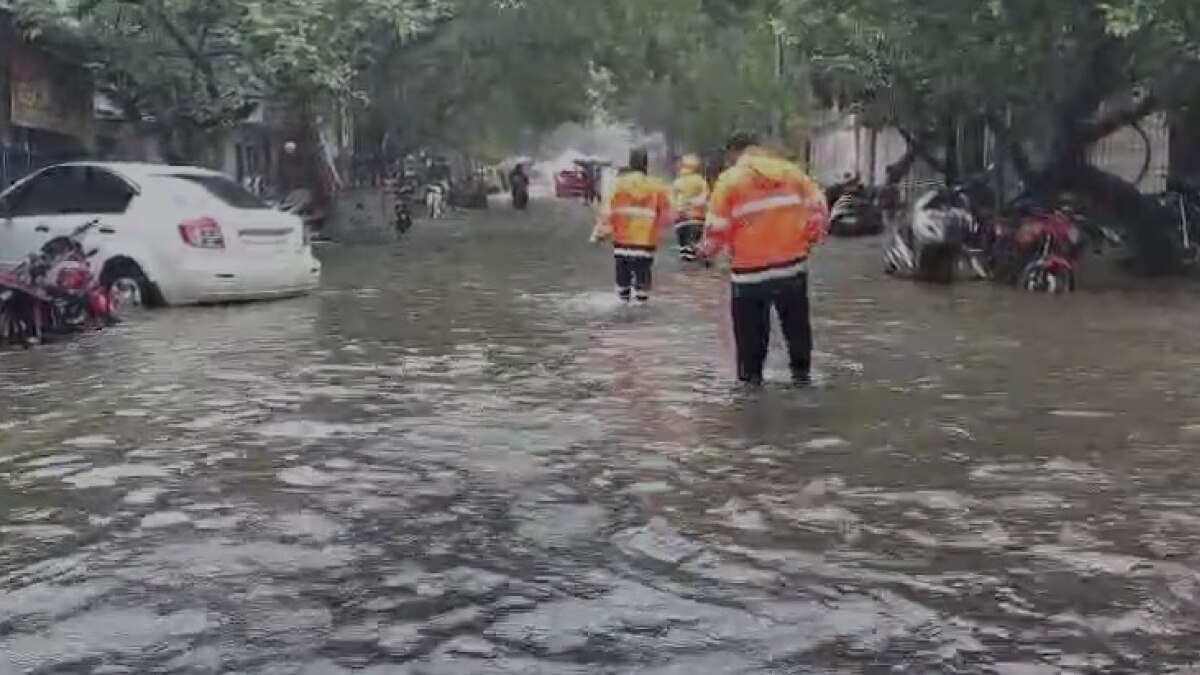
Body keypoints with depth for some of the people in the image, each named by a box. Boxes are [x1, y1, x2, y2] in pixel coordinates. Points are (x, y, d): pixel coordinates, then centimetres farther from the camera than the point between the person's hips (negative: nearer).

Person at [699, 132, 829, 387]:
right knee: (796, 322, 18)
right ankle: (801, 371, 24)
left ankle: (751, 374, 12)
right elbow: (818, 207, 3)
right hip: (793, 264, 4)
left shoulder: (730, 180, -6)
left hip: (750, 269, -3)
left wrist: (706, 250, 11)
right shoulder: (791, 171, 5)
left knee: (751, 326, 10)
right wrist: (809, 239, 16)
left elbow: (717, 227, -8)